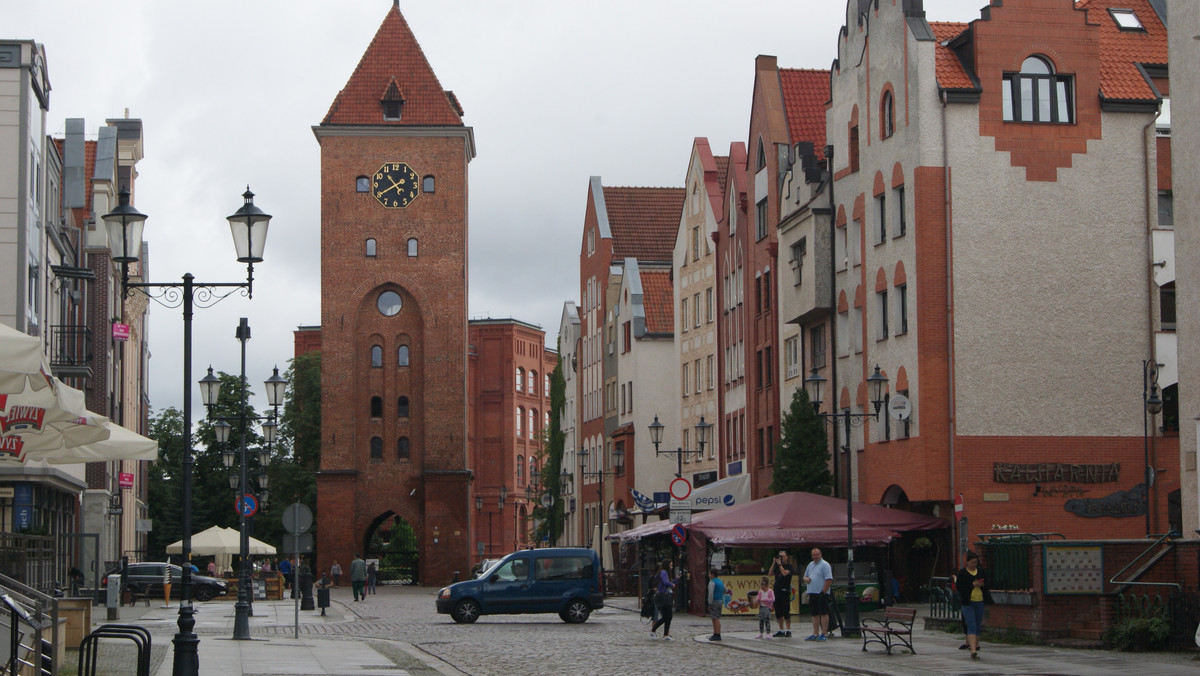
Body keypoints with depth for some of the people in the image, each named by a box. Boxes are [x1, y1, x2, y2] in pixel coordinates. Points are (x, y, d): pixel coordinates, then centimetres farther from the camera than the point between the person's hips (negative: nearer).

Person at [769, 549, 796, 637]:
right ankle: (781, 630, 14)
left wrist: (779, 564, -12)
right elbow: (770, 573, 7)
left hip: (785, 591, -7)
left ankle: (788, 630, -2)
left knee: (786, 612, -7)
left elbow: (785, 573, -19)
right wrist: (774, 563, 1)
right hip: (777, 590, 7)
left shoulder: (789, 566, -2)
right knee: (778, 613, 8)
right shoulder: (777, 566, 16)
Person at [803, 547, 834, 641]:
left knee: (823, 613, -6)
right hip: (812, 593, 8)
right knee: (815, 614, 11)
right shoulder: (810, 565, 18)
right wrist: (806, 579, 2)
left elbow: (829, 580, -14)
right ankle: (815, 634, 16)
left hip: (821, 593, -8)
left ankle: (824, 634, -4)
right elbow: (805, 576, 27)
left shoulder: (824, 565, -7)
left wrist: (824, 591, -18)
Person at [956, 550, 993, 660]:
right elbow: (959, 586, -11)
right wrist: (973, 585, -19)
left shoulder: (981, 572, 10)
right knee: (972, 626, -14)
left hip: (979, 602, 5)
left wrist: (982, 584, -9)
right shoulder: (962, 573, -3)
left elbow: (987, 584, 15)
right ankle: (973, 650, -22)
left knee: (978, 626, 10)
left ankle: (976, 646, 23)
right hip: (968, 603, -5)